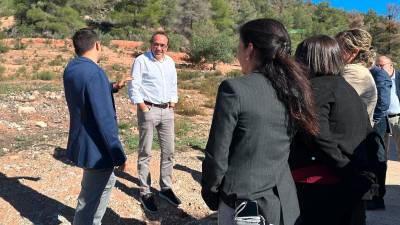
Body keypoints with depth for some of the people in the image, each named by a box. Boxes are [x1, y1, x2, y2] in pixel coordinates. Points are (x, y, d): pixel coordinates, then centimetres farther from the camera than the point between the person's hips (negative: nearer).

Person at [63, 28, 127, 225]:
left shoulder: (71, 68, 4)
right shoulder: (94, 73, -25)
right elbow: (105, 120, -26)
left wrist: (112, 87, 27)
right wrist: (119, 155, -20)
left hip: (81, 142, 9)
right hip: (97, 148, -9)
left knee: (106, 181, 27)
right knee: (90, 199, 9)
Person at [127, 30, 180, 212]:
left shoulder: (170, 62, 13)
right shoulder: (141, 60, -5)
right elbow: (133, 87, -8)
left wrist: (173, 104, 10)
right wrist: (143, 107, -12)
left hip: (167, 111, 6)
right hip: (148, 110, -6)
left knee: (169, 151, 9)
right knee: (145, 153, 2)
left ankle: (166, 188, 23)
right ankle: (145, 192, 12)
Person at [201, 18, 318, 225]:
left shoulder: (234, 89, -19)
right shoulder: (293, 89, -1)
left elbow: (217, 155, -14)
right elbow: (287, 147, 7)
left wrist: (210, 193, 0)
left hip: (242, 203, -5)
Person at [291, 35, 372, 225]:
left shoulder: (316, 88, -13)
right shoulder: (347, 87, 13)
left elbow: (319, 137, -23)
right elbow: (368, 134, 15)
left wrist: (347, 170, -13)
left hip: (322, 184, -8)